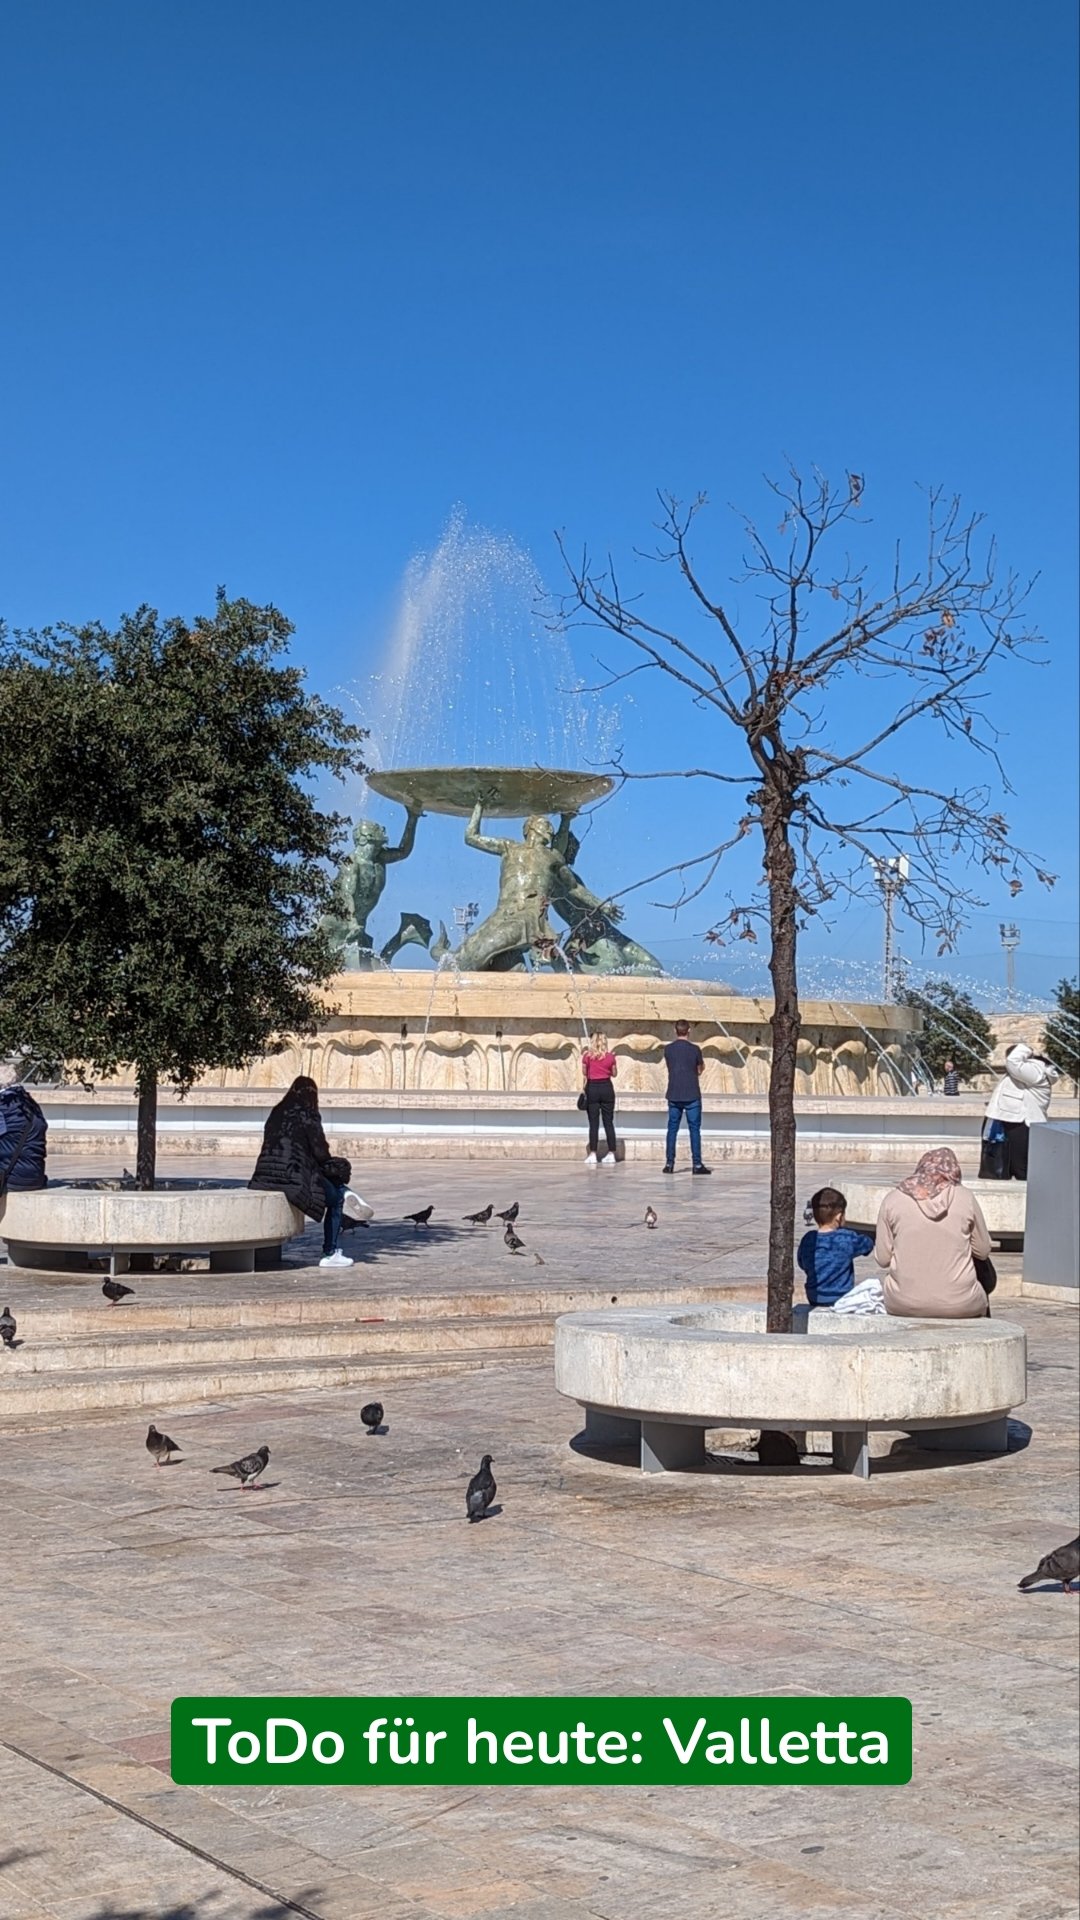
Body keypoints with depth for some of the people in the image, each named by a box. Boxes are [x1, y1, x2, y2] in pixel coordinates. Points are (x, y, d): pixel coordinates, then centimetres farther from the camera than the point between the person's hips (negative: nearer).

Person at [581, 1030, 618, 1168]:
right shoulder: (610, 1056, 0)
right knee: (608, 1122, 6)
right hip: (607, 1088, 1)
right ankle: (611, 1154, 5)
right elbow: (614, 1074, 10)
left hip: (592, 1088, -1)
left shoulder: (587, 1055, -4)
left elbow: (584, 1072, 1)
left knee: (593, 1123, 1)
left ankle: (593, 1154, -3)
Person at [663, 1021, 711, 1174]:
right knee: (694, 1129, 1)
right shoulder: (694, 1049, -8)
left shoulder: (668, 1049, 0)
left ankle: (669, 1163, 6)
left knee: (672, 1129, 8)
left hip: (673, 1095, 3)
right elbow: (700, 1069, 6)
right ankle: (697, 1164, 0)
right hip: (692, 1095, -3)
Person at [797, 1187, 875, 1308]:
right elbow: (868, 1243, 3)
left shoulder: (807, 1240, -4)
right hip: (841, 1299, -5)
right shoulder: (847, 1239, -15)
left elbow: (802, 1264, 11)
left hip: (814, 1299, 5)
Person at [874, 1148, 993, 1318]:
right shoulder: (965, 1197, -3)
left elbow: (882, 1258, 1)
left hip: (903, 1305, 0)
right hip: (959, 1306, 0)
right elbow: (983, 1251, 6)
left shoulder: (893, 1199, -3)